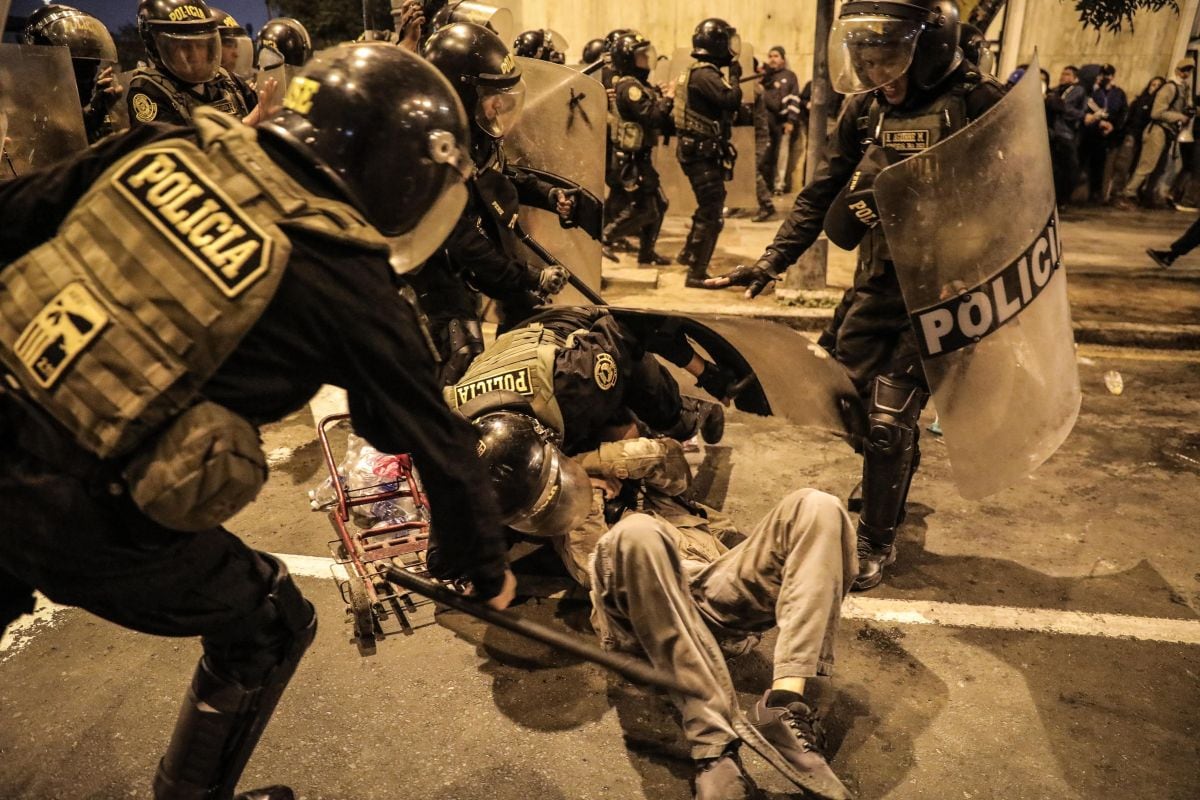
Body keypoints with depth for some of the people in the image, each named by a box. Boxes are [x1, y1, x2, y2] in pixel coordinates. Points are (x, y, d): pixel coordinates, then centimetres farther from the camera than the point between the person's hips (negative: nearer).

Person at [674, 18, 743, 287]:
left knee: (709, 207, 24)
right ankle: (697, 273, -6)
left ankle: (689, 254, 37)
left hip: (700, 151, 11)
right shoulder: (705, 74, -17)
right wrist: (734, 76, -11)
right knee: (712, 212, -8)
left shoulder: (698, 72, 15)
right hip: (702, 152, -11)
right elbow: (731, 100, -28)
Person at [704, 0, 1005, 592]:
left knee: (888, 419, -6)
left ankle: (876, 542, 16)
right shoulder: (864, 108, 3)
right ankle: (890, 481, 43)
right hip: (877, 282, 5)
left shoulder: (976, 103, -12)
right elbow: (822, 192, 8)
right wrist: (774, 258, 0)